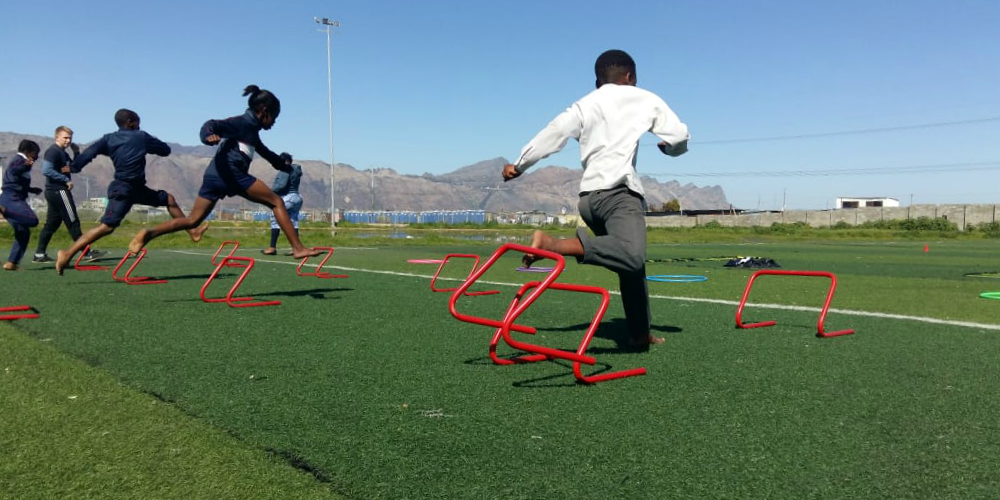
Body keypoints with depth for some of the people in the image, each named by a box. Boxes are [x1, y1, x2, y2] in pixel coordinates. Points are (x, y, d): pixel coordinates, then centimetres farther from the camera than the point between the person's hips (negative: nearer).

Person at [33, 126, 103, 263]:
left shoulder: (63, 153, 18)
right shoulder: (53, 151, -12)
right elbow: (46, 170, -23)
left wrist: (76, 153, 6)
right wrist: (66, 180, -20)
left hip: (55, 192, 10)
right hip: (58, 191, -10)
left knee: (52, 223, 11)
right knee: (73, 222, -7)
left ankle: (39, 254, 13)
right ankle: (88, 252, -5)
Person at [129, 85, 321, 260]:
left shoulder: (250, 129, 26)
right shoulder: (245, 122, -2)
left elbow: (264, 151, 43)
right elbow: (213, 124, -16)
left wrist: (284, 165, 54)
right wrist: (209, 135, -39)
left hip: (214, 175, 9)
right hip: (230, 173, -9)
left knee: (192, 220, 9)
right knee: (276, 202, -4)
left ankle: (149, 234, -2)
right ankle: (298, 248, -10)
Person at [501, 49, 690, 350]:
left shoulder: (583, 105, 24)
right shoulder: (644, 98, 14)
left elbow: (553, 134, 19)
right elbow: (679, 136, 13)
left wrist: (518, 166, 28)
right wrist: (667, 147, 37)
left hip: (588, 195, 7)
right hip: (617, 190, -7)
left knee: (631, 261, 19)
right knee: (632, 256, -29)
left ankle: (640, 333, 21)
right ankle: (554, 244, -41)